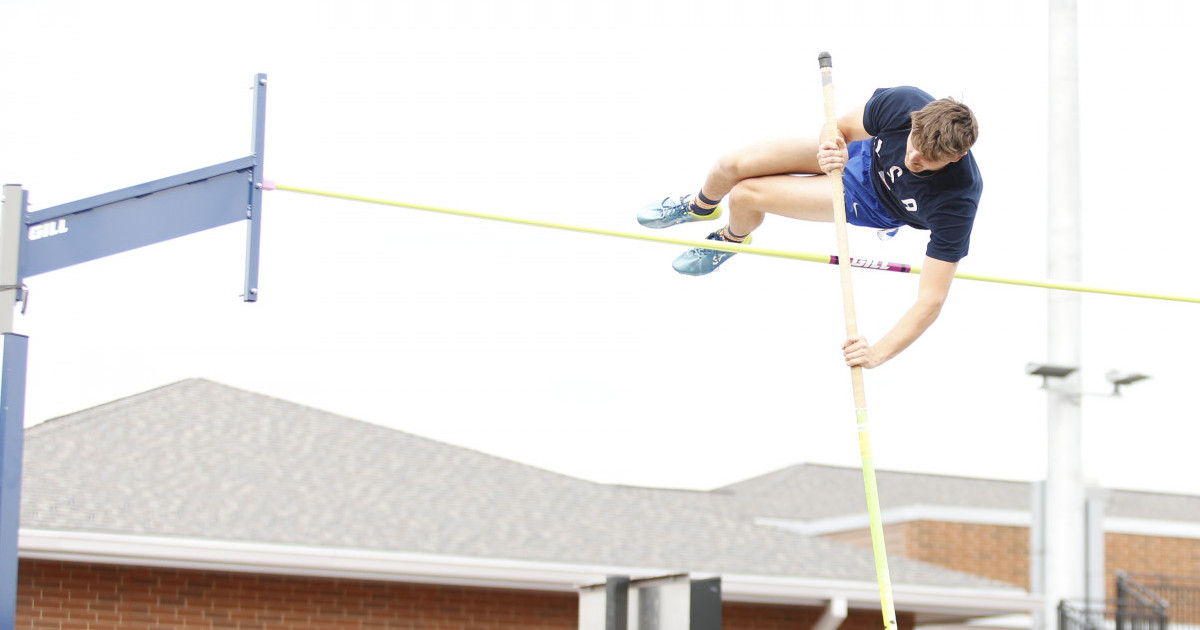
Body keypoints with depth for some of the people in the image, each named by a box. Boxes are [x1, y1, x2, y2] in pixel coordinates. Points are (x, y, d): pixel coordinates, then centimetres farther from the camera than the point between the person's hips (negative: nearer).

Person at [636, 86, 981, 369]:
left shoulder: (956, 203, -43)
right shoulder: (901, 103, -35)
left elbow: (932, 299, -41)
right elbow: (839, 128, -13)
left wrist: (878, 352, -51)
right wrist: (832, 148, -37)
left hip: (873, 201, -2)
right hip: (862, 152, 2)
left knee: (746, 196, -14)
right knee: (733, 166, -4)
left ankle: (731, 240, 30)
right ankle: (701, 207, 39)